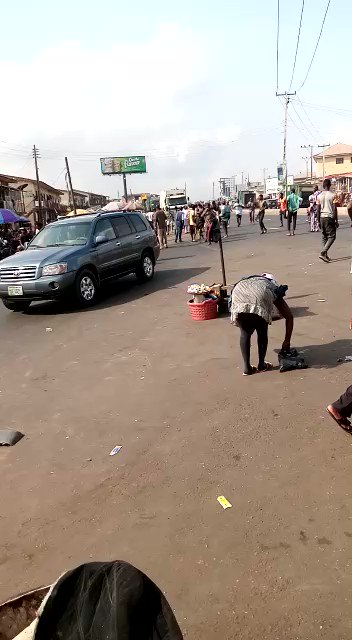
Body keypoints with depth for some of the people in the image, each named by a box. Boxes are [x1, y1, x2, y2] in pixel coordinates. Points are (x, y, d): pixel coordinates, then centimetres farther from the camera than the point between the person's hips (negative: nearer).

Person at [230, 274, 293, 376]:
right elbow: (289, 316, 33)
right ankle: (261, 365, 30)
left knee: (245, 333, 22)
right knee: (262, 332, 22)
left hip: (238, 296, 3)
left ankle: (247, 367, 22)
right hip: (259, 301, -2)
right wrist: (287, 341, 40)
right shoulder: (275, 288, 36)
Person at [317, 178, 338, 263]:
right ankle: (323, 253, -16)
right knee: (332, 236, 0)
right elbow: (335, 209, -6)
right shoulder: (332, 195, -7)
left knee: (324, 237, 12)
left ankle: (325, 255, 11)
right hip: (330, 217, -5)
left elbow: (318, 210, 5)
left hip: (322, 217, 5)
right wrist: (336, 220, 0)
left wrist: (318, 221, 12)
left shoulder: (319, 196, 4)